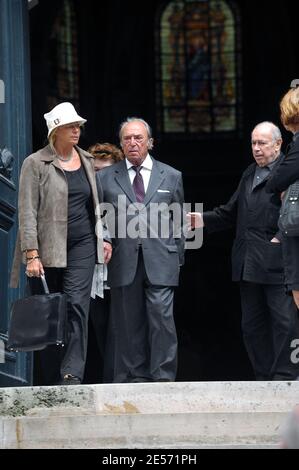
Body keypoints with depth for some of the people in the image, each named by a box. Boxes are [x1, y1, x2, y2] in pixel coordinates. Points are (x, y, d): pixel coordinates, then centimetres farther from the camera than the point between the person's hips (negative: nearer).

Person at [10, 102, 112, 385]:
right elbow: (27, 212, -8)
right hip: (47, 246, -3)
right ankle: (51, 380, 10)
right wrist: (31, 254, -15)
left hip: (82, 245, 3)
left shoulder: (86, 161, 12)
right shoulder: (35, 163, -3)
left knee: (76, 304, -14)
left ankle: (72, 373, -21)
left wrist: (102, 237, 13)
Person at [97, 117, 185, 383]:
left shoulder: (171, 177, 12)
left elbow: (178, 222, 14)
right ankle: (135, 378, 9)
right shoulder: (105, 178, 10)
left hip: (160, 262, -1)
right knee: (128, 324, 3)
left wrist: (177, 259, 9)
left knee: (162, 318, -9)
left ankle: (163, 378, -4)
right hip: (124, 263, 1)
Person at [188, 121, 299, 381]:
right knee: (252, 325, 11)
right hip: (248, 266, 8)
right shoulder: (250, 174, 19)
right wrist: (203, 220, 10)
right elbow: (232, 212, 22)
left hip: (277, 263, -8)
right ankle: (264, 378, 18)